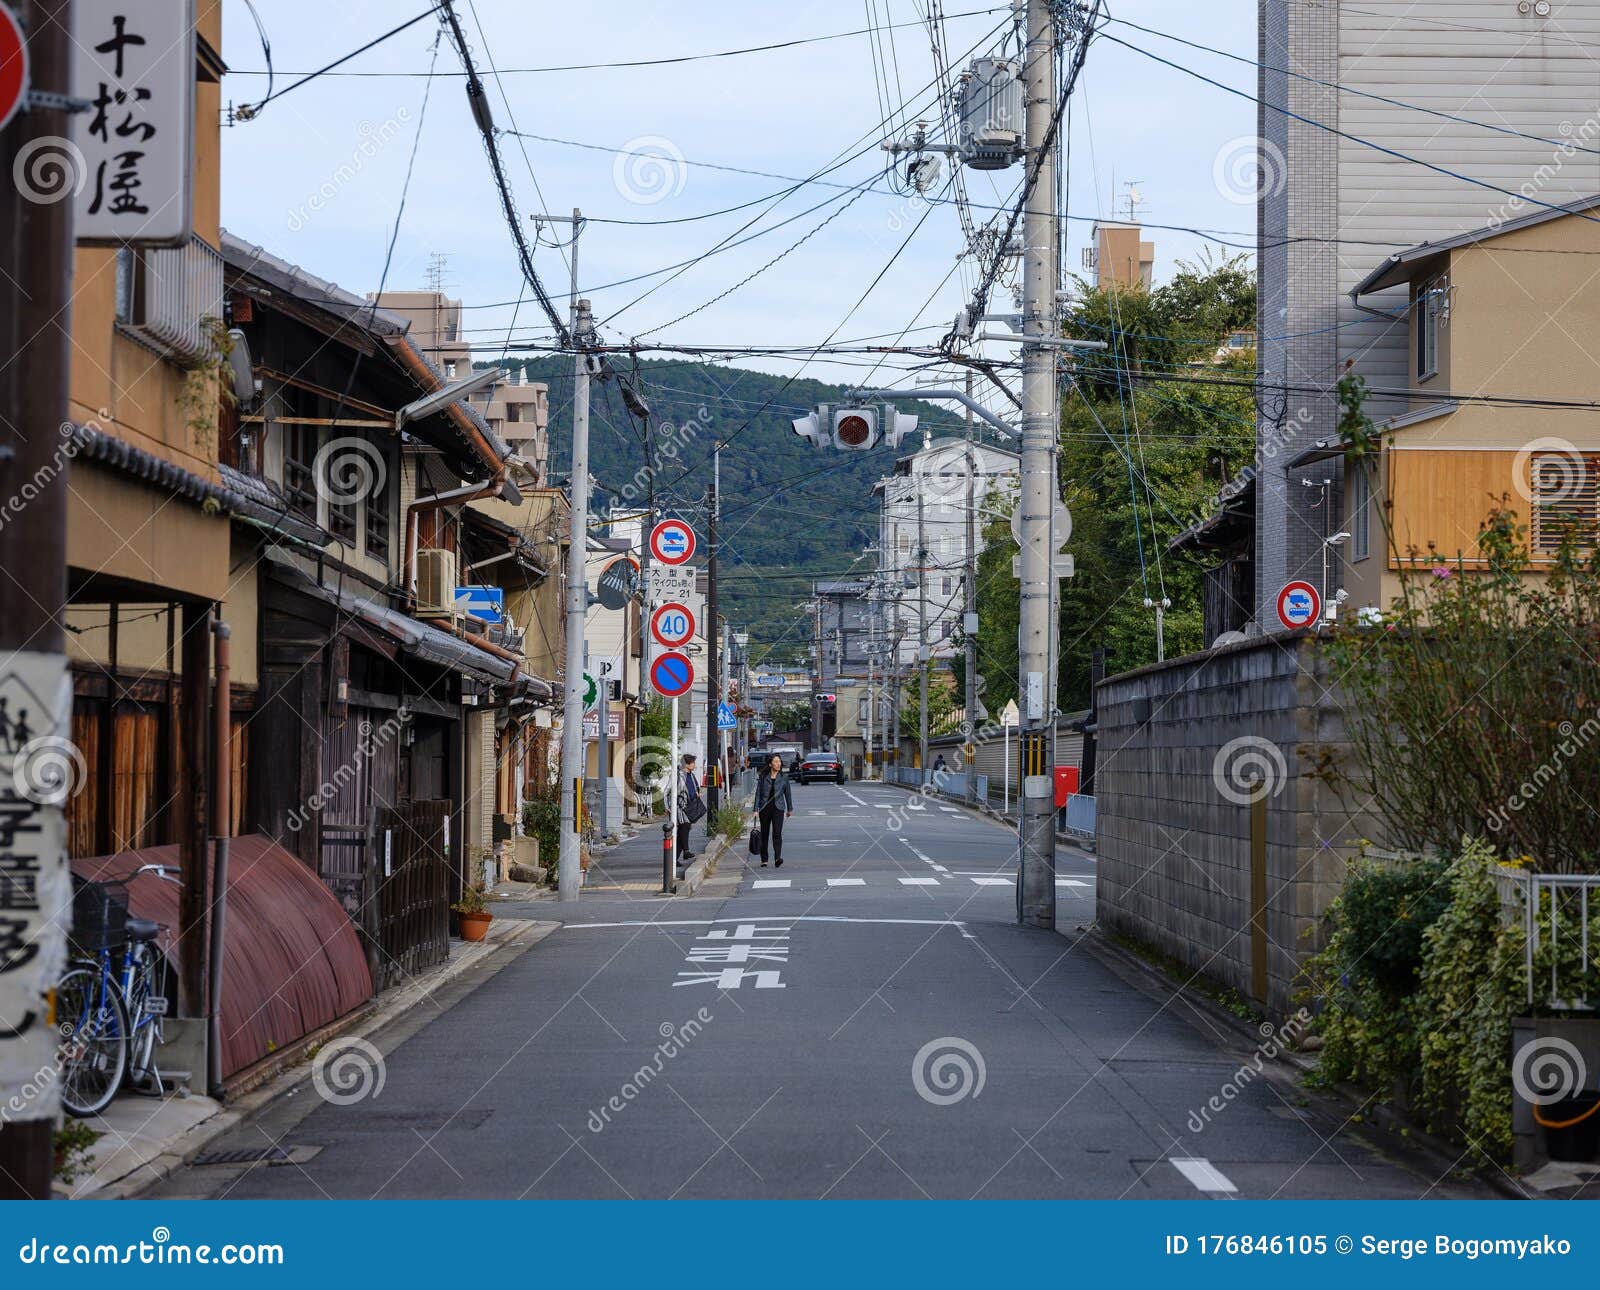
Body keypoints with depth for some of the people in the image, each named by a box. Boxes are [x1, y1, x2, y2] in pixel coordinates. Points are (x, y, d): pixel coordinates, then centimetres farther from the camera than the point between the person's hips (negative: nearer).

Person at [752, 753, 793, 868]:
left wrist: (790, 809, 20)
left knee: (777, 833, -15)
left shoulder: (784, 777, 2)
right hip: (765, 807, 1)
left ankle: (777, 859, -24)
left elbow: (787, 793, 12)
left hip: (778, 808, -1)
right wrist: (756, 810, -5)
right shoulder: (763, 777, 1)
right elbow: (758, 793, 1)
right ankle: (764, 860, 19)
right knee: (764, 834, 8)